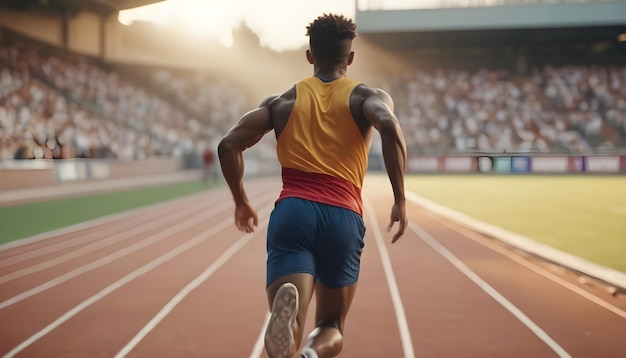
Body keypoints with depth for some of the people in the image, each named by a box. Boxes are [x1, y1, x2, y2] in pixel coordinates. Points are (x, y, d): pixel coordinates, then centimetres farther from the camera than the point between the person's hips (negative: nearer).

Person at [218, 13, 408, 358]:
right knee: (332, 328, 18)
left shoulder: (282, 101, 16)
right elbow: (389, 126, -12)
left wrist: (241, 201, 20)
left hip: (291, 211, 1)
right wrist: (400, 200, -8)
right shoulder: (366, 96, 11)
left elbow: (229, 144, 7)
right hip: (343, 217, 0)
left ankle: (286, 305, -47)